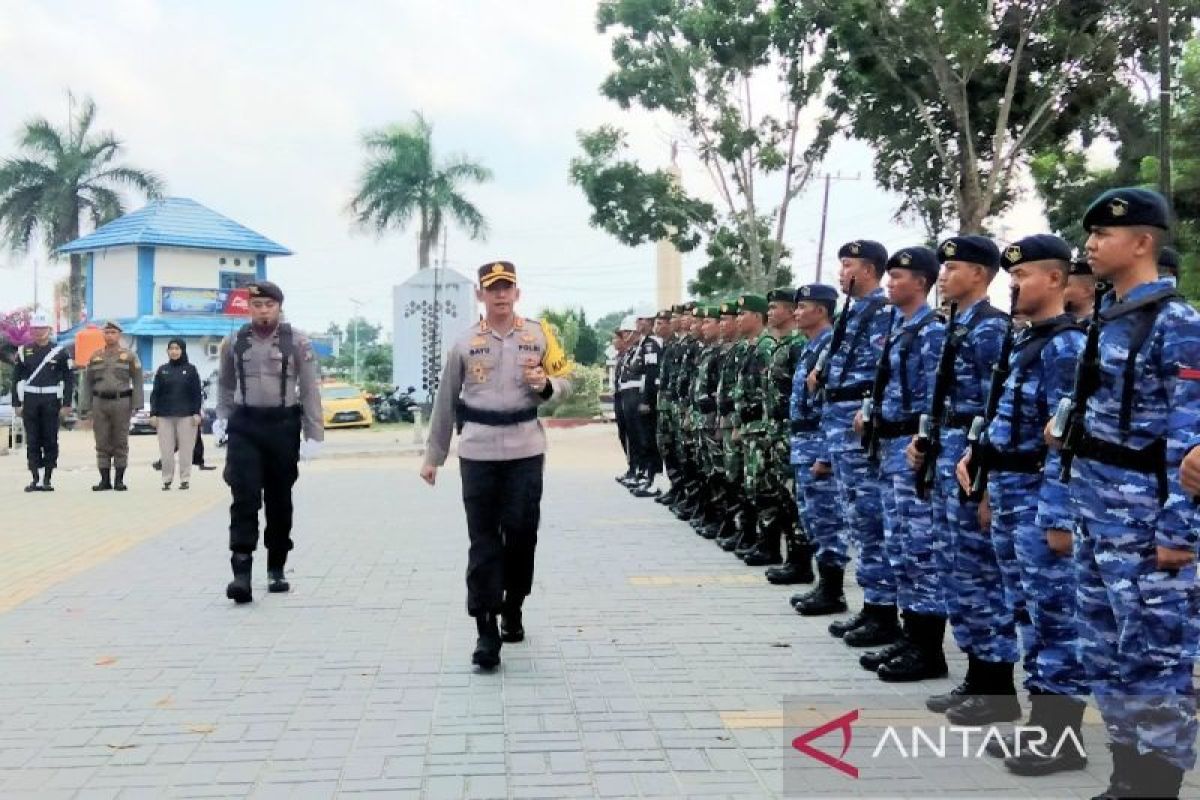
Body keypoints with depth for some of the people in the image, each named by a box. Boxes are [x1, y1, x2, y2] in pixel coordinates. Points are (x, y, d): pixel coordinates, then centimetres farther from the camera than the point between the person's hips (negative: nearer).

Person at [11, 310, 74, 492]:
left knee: (50, 441, 1)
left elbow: (69, 379, 1)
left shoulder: (60, 352, 2)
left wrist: (66, 404, -5)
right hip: (30, 401, 2)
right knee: (32, 441, 2)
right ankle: (35, 479, 6)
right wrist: (16, 403, 3)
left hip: (52, 402, -2)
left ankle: (47, 479, 8)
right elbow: (16, 379, 9)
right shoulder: (23, 352, 8)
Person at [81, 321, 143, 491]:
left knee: (121, 443, 1)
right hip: (100, 403, 3)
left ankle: (119, 480, 6)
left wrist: (136, 405, -8)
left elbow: (137, 382, 0)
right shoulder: (95, 357, 12)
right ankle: (105, 480, 7)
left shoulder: (129, 356, 3)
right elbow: (87, 382, 12)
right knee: (102, 444, 3)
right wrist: (87, 405, 4)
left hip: (121, 402, -3)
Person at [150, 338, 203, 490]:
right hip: (165, 416, 2)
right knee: (166, 451, 1)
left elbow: (196, 393, 3)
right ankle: (166, 480, 9)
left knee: (185, 449, 0)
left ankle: (185, 479, 8)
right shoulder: (162, 370, 10)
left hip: (186, 416, -2)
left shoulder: (190, 369, 5)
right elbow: (155, 393, 9)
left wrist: (196, 413, -5)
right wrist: (153, 413, 1)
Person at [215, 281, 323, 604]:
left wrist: (314, 435, -8)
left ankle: (276, 568, 23)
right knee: (244, 498, -10)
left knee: (279, 500, 9)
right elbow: (224, 383, 18)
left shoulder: (297, 342, -2)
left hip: (283, 426, 0)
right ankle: (241, 571, -12)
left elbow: (310, 389, -3)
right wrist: (222, 418, 8)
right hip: (244, 427, 1)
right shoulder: (233, 342, 5)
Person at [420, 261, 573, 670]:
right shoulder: (464, 343, 5)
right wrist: (432, 457, 10)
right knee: (483, 540, 0)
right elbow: (445, 402, 9)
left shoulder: (539, 335, 5)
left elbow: (565, 384, 10)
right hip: (477, 454, 0)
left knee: (522, 533, 5)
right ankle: (486, 631, 2)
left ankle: (513, 609, 28)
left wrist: (545, 385, -14)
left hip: (526, 452, 0)